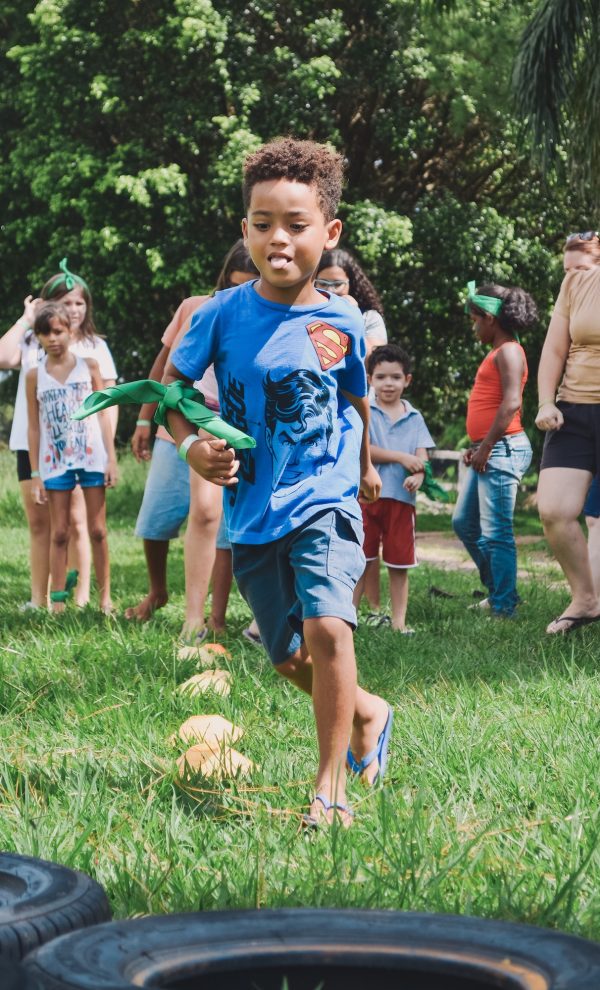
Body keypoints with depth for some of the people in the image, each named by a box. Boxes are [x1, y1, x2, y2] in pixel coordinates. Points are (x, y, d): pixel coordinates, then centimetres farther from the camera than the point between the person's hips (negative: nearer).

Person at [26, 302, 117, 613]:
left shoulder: (88, 366, 2)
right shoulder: (35, 376, 3)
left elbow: (103, 415, 4)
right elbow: (34, 427, 4)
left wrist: (112, 459, -1)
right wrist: (35, 475, 2)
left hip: (92, 458, 0)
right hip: (55, 462, 0)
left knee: (97, 530, 4)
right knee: (59, 533, 3)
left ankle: (104, 595, 11)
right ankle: (57, 601, 5)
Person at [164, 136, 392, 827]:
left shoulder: (341, 322, -3)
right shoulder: (223, 314, -6)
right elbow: (170, 387, 5)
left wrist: (365, 466, 30)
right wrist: (191, 447, -13)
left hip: (325, 500, -2)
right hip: (251, 511, 2)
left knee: (326, 626, -24)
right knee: (287, 658, 10)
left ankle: (331, 787, -14)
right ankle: (368, 713, 41)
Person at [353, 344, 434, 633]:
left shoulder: (414, 418, 11)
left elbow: (421, 455, 3)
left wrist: (418, 475, -20)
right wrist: (401, 457, -14)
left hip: (401, 498, 3)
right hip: (366, 493, -3)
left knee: (399, 563, 8)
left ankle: (399, 620, 13)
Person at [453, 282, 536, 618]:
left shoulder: (508, 351, -12)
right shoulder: (498, 352, 19)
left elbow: (511, 403, -22)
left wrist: (486, 447, -21)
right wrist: (478, 446, 17)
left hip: (503, 450, -11)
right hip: (488, 452, 11)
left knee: (495, 533, -9)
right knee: (464, 523, 17)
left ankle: (505, 607, -3)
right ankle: (498, 591, 25)